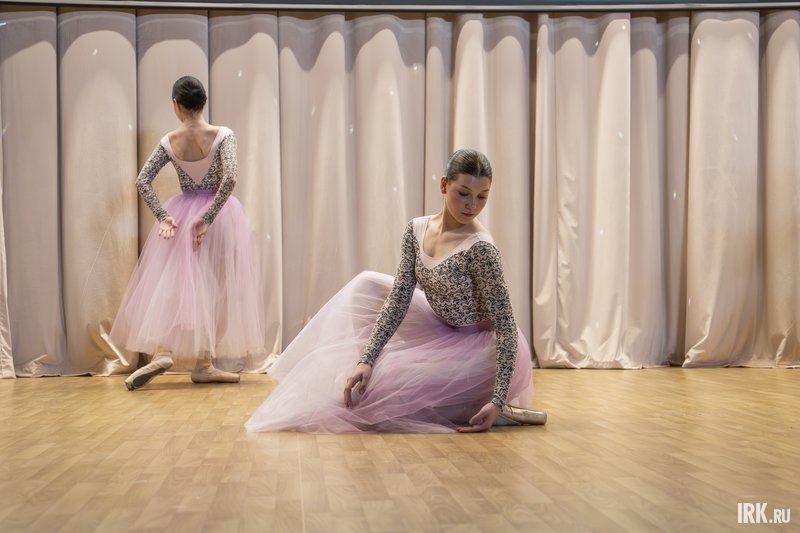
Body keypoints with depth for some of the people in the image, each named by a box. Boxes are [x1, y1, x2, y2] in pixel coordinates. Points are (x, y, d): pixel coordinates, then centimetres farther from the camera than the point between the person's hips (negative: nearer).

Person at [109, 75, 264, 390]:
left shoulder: (169, 142, -1)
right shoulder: (223, 135, -9)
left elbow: (142, 181, -4)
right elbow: (230, 179, -21)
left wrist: (162, 216, -8)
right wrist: (208, 218, -18)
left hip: (182, 215, 2)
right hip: (219, 215, -1)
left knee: (171, 282, 7)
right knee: (213, 287, 6)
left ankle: (162, 351, -12)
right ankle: (203, 364, 7)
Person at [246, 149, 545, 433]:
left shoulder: (479, 248, -25)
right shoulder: (417, 230, -6)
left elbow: (506, 325, -23)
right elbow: (399, 298, -8)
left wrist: (498, 401, -28)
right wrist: (366, 359, -18)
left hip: (481, 349, -7)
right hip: (444, 331, 7)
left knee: (370, 391, -15)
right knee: (367, 285, 6)